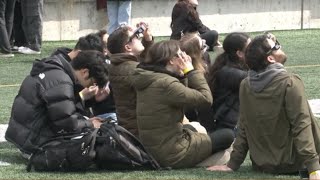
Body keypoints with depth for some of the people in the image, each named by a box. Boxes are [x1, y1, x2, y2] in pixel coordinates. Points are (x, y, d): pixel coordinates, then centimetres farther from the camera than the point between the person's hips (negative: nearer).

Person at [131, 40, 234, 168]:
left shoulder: (147, 79, 5)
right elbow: (206, 99, -20)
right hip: (172, 155, -9)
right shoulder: (166, 84, -23)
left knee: (191, 129, 38)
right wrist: (190, 70, -12)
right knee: (227, 135, 3)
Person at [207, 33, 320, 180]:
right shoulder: (290, 83, -18)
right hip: (290, 164, -6)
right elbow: (302, 126, -22)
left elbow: (243, 129, 3)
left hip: (260, 165, 6)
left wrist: (233, 164, 8)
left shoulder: (245, 85, -1)